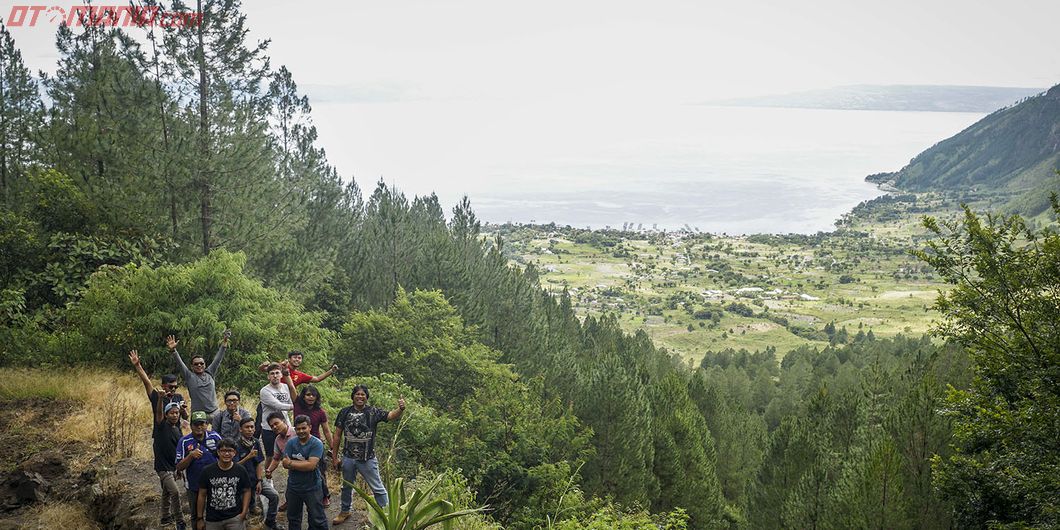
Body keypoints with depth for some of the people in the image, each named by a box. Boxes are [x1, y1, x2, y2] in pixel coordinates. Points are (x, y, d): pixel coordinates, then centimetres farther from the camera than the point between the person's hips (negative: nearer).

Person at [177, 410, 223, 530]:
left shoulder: (214, 437, -6)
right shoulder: (184, 442, -10)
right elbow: (179, 467, -10)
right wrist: (191, 455, -25)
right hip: (194, 487, 0)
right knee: (196, 516, 17)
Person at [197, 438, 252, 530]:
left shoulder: (241, 471, -3)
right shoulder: (207, 471, -4)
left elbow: (246, 491, 5)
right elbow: (202, 495, 2)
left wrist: (244, 513, -5)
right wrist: (200, 518, 3)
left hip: (235, 518, 0)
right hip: (212, 520, 0)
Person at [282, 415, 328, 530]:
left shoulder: (317, 443, -14)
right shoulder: (291, 442, 0)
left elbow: (311, 465, -24)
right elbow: (285, 464, -9)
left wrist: (292, 463, -14)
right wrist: (304, 463, -19)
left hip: (312, 488, -5)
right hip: (293, 487, 5)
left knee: (317, 520, 1)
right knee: (293, 518, 20)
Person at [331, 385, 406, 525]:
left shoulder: (373, 412, -7)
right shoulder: (344, 413, -2)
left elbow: (391, 415, -21)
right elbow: (337, 436, 3)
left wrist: (401, 409, -44)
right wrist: (335, 457, 3)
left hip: (368, 459, -2)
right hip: (348, 458, 3)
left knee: (378, 488, 2)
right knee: (347, 486, 21)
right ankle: (345, 512, 41)